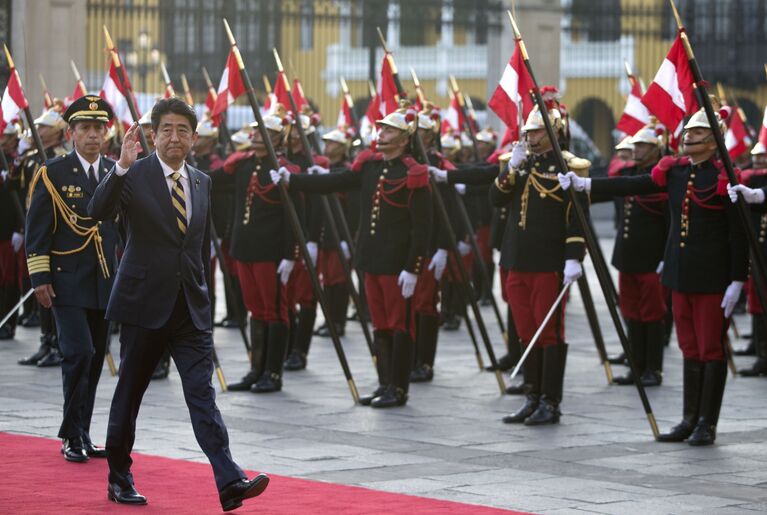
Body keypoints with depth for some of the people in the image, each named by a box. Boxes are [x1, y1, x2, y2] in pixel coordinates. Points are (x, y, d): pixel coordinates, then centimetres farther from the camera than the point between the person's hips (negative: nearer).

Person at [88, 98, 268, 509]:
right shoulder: (134, 176, -6)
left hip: (191, 307, 4)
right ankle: (119, 480, 22)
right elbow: (99, 212, -24)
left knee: (202, 394, -6)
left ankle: (229, 482, -16)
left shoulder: (201, 182, 11)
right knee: (129, 393, 8)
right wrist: (121, 167, -36)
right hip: (144, 304, -3)